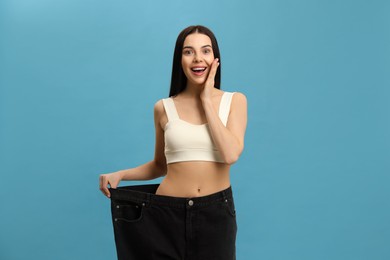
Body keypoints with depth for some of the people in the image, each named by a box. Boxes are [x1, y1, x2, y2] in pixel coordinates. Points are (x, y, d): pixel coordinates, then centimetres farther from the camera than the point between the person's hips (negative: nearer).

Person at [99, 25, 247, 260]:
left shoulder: (235, 100, 0)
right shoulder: (164, 108, 2)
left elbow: (231, 154, -16)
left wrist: (207, 100, -12)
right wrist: (119, 175, -2)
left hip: (216, 211, 0)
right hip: (168, 212, 1)